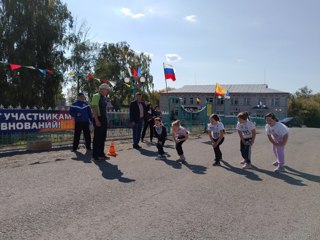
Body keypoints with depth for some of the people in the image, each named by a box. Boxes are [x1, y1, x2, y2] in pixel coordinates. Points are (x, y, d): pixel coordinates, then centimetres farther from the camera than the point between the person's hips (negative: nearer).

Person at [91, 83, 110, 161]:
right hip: (98, 118, -8)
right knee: (97, 137, -3)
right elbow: (94, 108, -16)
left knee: (103, 137, 13)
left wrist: (106, 119, 16)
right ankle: (95, 155, 5)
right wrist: (96, 120, -22)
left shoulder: (105, 97, 14)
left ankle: (101, 154, 22)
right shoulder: (96, 96, -11)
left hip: (104, 118, 8)